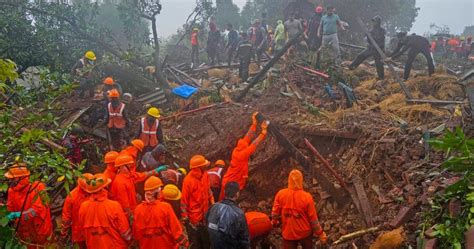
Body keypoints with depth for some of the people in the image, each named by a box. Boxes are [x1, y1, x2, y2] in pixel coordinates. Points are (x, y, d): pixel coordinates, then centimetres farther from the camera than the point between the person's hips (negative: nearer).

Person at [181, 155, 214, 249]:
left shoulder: (205, 175, -4)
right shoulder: (188, 180, -24)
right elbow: (184, 200, -19)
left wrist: (212, 202, 7)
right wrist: (185, 217, -17)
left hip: (204, 214, 6)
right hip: (193, 216, -6)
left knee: (206, 238, 22)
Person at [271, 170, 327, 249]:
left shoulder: (280, 194, -15)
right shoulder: (306, 197, -21)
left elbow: (275, 212, -3)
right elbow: (313, 218, -14)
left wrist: (275, 222, 19)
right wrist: (320, 233, -1)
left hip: (288, 233, 1)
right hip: (304, 233, -1)